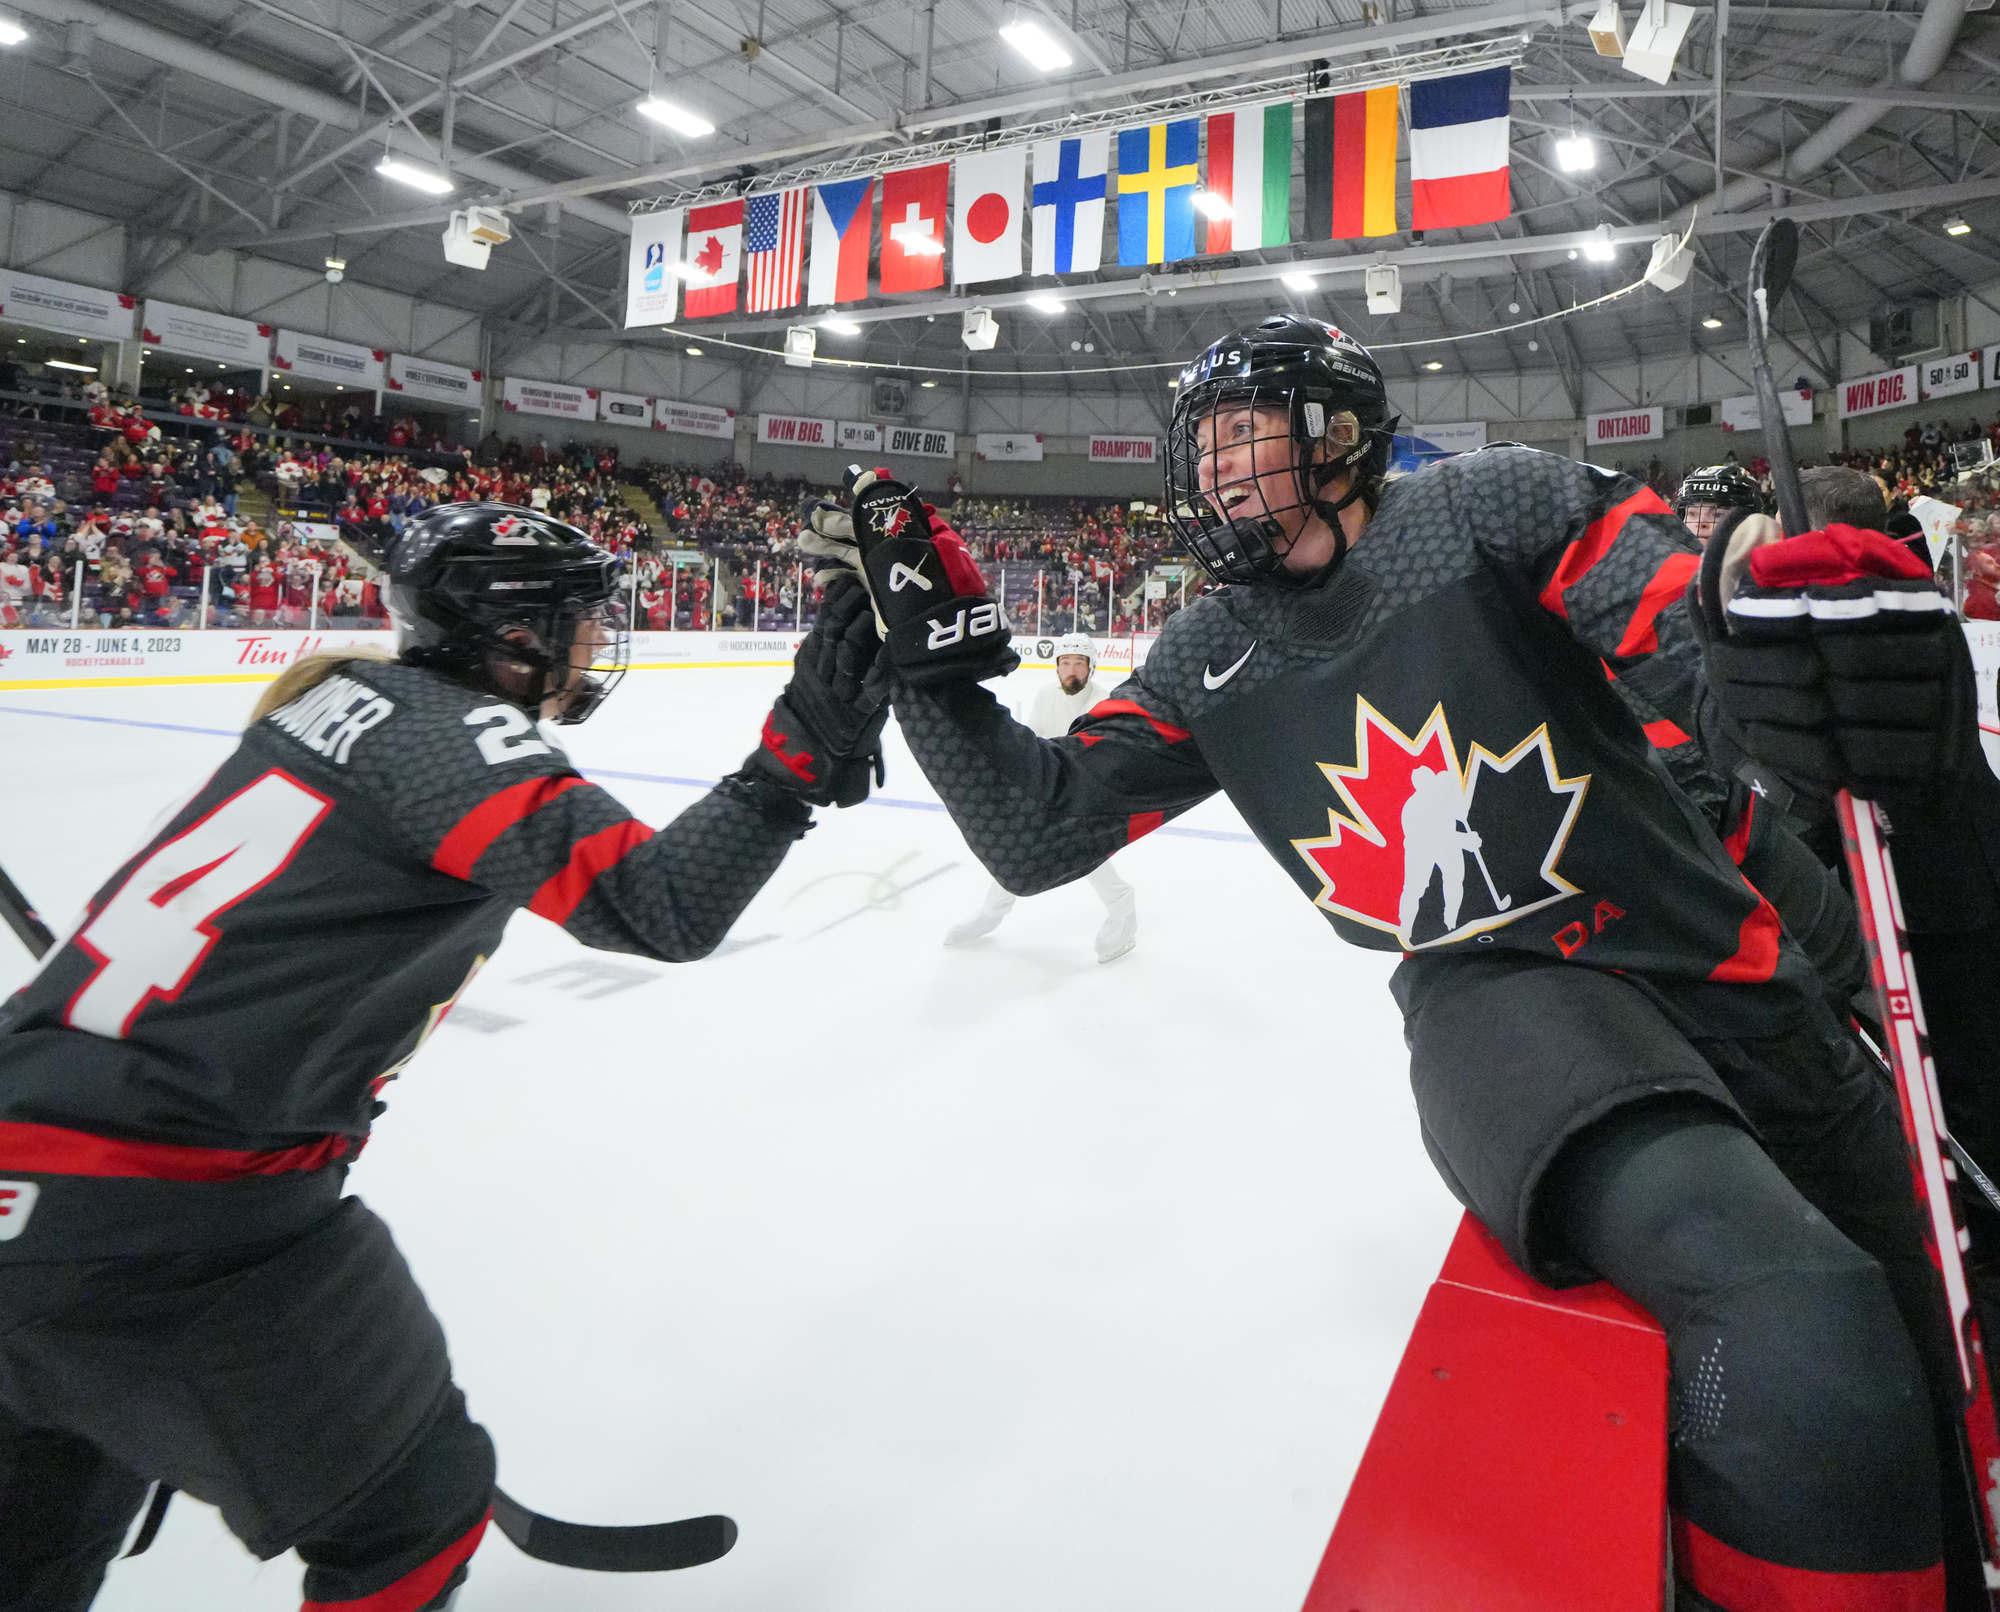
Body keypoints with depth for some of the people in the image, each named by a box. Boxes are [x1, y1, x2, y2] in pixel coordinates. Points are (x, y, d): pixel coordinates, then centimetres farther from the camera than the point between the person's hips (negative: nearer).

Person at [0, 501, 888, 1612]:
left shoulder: (353, 695, 13)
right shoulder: (467, 737, -15)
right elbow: (660, 906, -25)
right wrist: (802, 755, -26)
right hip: (164, 1225, -10)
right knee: (418, 1510, 10)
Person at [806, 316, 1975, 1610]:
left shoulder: (1492, 508, 0)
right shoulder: (1208, 662, 8)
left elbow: (1708, 640, -7)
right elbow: (1035, 833, 4)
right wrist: (931, 640, -3)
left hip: (1724, 968, 2)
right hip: (1498, 1001, -1)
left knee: (1914, 1336, 13)